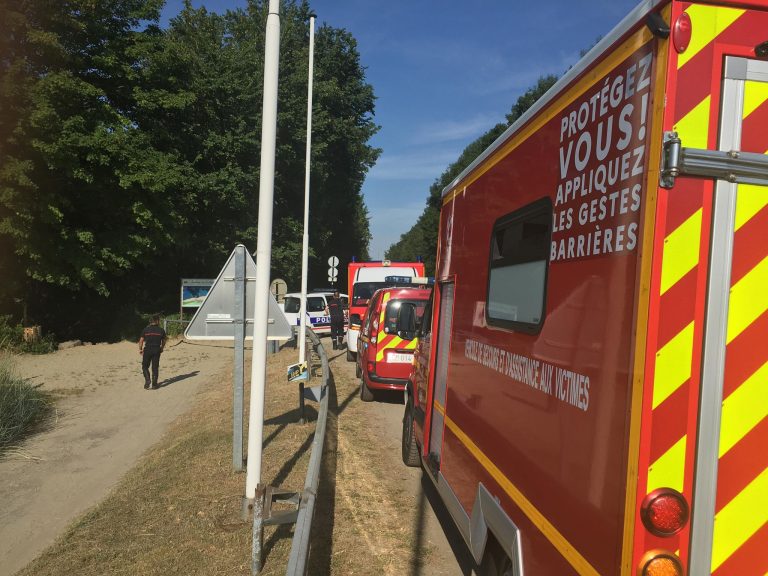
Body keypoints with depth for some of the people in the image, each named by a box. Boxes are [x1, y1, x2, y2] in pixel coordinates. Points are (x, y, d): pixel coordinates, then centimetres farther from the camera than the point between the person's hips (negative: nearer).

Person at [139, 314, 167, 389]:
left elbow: (141, 340, 2)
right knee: (155, 368, 7)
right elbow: (163, 341, 10)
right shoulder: (161, 330, 0)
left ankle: (147, 380, -7)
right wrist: (161, 348, 27)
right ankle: (154, 384, 9)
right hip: (156, 350, 1)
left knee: (145, 366, 12)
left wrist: (140, 349, 17)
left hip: (147, 350, -1)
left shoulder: (146, 329, -1)